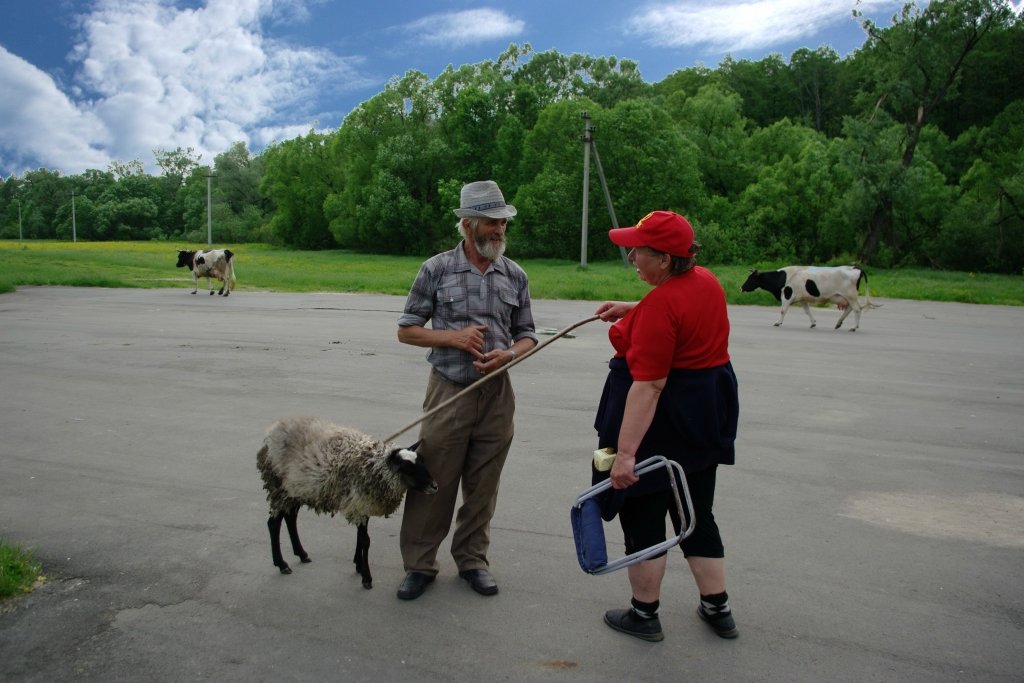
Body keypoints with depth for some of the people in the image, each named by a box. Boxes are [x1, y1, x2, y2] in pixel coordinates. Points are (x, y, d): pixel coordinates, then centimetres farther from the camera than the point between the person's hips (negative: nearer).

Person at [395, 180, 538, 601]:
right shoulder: (436, 269, -4)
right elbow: (406, 330, 0)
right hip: (448, 390, -2)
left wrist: (508, 354, -12)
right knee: (433, 482, 4)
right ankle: (419, 564, 21)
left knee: (482, 486, 12)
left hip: (497, 394, 3)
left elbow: (527, 336, 11)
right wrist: (454, 336, -15)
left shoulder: (515, 275, 3)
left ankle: (472, 559, 29)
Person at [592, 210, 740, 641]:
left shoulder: (659, 305, -24)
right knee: (696, 511, 18)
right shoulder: (706, 281, 4)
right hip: (708, 409, 9)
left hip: (661, 418, -9)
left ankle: (644, 615, 20)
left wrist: (625, 452, -29)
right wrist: (633, 310, 16)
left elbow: (648, 386, -29)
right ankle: (718, 609, 27)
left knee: (642, 513, 7)